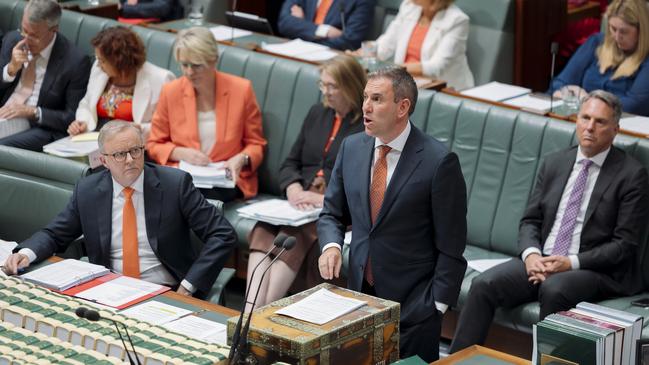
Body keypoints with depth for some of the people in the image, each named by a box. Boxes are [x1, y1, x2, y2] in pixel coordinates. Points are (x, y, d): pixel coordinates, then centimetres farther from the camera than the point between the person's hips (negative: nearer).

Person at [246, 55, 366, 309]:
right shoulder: (317, 114, 21)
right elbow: (290, 163, 22)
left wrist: (325, 199, -18)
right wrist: (293, 187, -1)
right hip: (301, 203, 6)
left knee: (293, 235, -34)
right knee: (264, 229, -26)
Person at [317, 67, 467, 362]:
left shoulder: (439, 161, -14)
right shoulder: (351, 148, 3)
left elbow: (451, 245, -10)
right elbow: (332, 213, 14)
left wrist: (436, 306, -11)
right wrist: (330, 246, -7)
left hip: (413, 304, -5)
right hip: (360, 293, 5)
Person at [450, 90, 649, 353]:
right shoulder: (554, 163, 14)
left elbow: (626, 244, -7)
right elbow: (530, 220, 14)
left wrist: (572, 262, -17)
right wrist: (531, 254, -9)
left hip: (597, 271, -5)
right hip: (541, 261, 5)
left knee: (553, 289, -37)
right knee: (484, 284, -19)